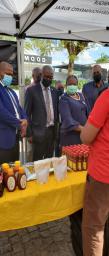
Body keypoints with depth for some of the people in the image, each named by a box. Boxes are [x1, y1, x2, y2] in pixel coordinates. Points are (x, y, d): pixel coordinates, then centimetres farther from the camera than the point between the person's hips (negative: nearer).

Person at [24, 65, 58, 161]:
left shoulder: (55, 91, 10)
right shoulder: (31, 90, -4)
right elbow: (27, 113, -5)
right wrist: (29, 133, -8)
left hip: (52, 130, 5)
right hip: (39, 131, -4)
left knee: (50, 159, 12)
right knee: (37, 161, 3)